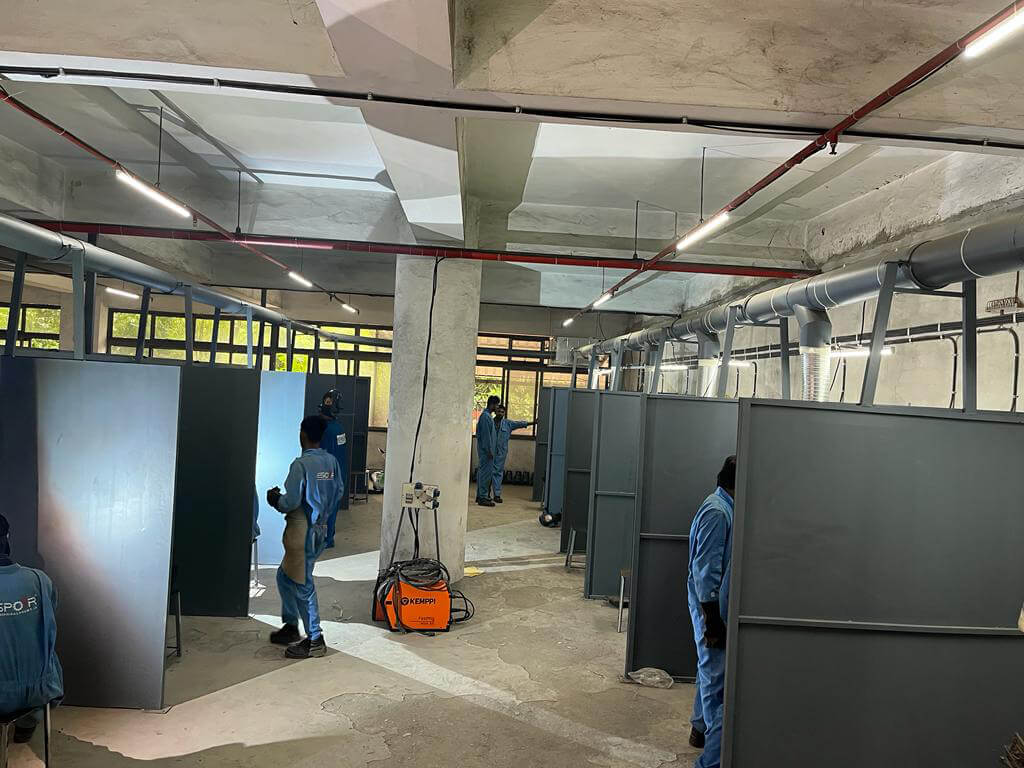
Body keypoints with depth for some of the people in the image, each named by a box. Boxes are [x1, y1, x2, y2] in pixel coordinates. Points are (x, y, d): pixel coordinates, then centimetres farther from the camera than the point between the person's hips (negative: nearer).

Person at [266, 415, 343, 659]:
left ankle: (315, 641, 8)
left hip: (302, 529, -8)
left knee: (302, 584, 1)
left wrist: (275, 499, 0)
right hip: (321, 527, 9)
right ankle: (290, 627, 30)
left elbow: (291, 502, -20)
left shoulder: (301, 464, -19)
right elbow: (338, 492, 12)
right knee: (285, 575, 22)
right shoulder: (332, 461, 4)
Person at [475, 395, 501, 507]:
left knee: (482, 472, 13)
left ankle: (480, 495, 19)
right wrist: (489, 450, -20)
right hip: (485, 450, -10)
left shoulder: (488, 416, 17)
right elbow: (486, 434, -20)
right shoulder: (486, 416, -15)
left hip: (486, 450, 10)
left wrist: (493, 449, 21)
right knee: (486, 472, -9)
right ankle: (483, 497, -7)